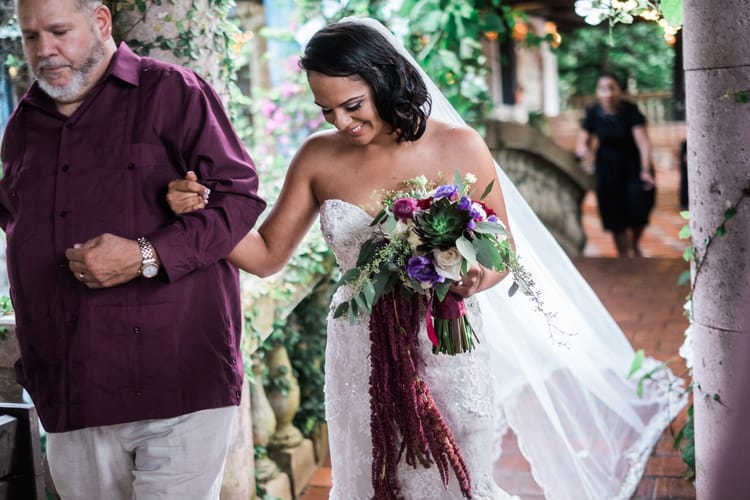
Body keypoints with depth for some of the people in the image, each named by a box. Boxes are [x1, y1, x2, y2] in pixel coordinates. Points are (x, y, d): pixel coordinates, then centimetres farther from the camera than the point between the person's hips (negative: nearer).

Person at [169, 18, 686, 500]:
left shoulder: (458, 148, -8)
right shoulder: (318, 158, -3)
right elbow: (267, 255, 0)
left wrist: (478, 277, -23)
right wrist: (203, 210, -16)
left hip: (448, 353, -2)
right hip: (362, 362, 2)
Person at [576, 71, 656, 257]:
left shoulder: (630, 110, -15)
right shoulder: (593, 112, -8)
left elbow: (643, 141, -21)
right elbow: (582, 141, -5)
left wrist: (645, 170, -31)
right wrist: (583, 150, -31)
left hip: (633, 163, -2)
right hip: (608, 167, 2)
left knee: (640, 201, -18)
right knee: (616, 213, 1)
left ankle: (634, 244, 12)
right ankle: (623, 257, 16)